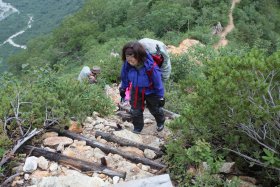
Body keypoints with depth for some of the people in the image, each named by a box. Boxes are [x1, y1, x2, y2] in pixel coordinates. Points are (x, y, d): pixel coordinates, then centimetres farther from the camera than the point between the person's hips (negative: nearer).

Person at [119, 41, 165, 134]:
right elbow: (124, 77, -3)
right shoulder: (127, 64, -27)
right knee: (135, 111, 9)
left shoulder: (150, 66, -39)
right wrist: (123, 89, 10)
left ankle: (161, 122, 53)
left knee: (155, 109, 21)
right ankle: (137, 128, 36)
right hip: (136, 91, 3)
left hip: (150, 91, -2)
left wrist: (160, 97, -14)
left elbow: (158, 82, -23)